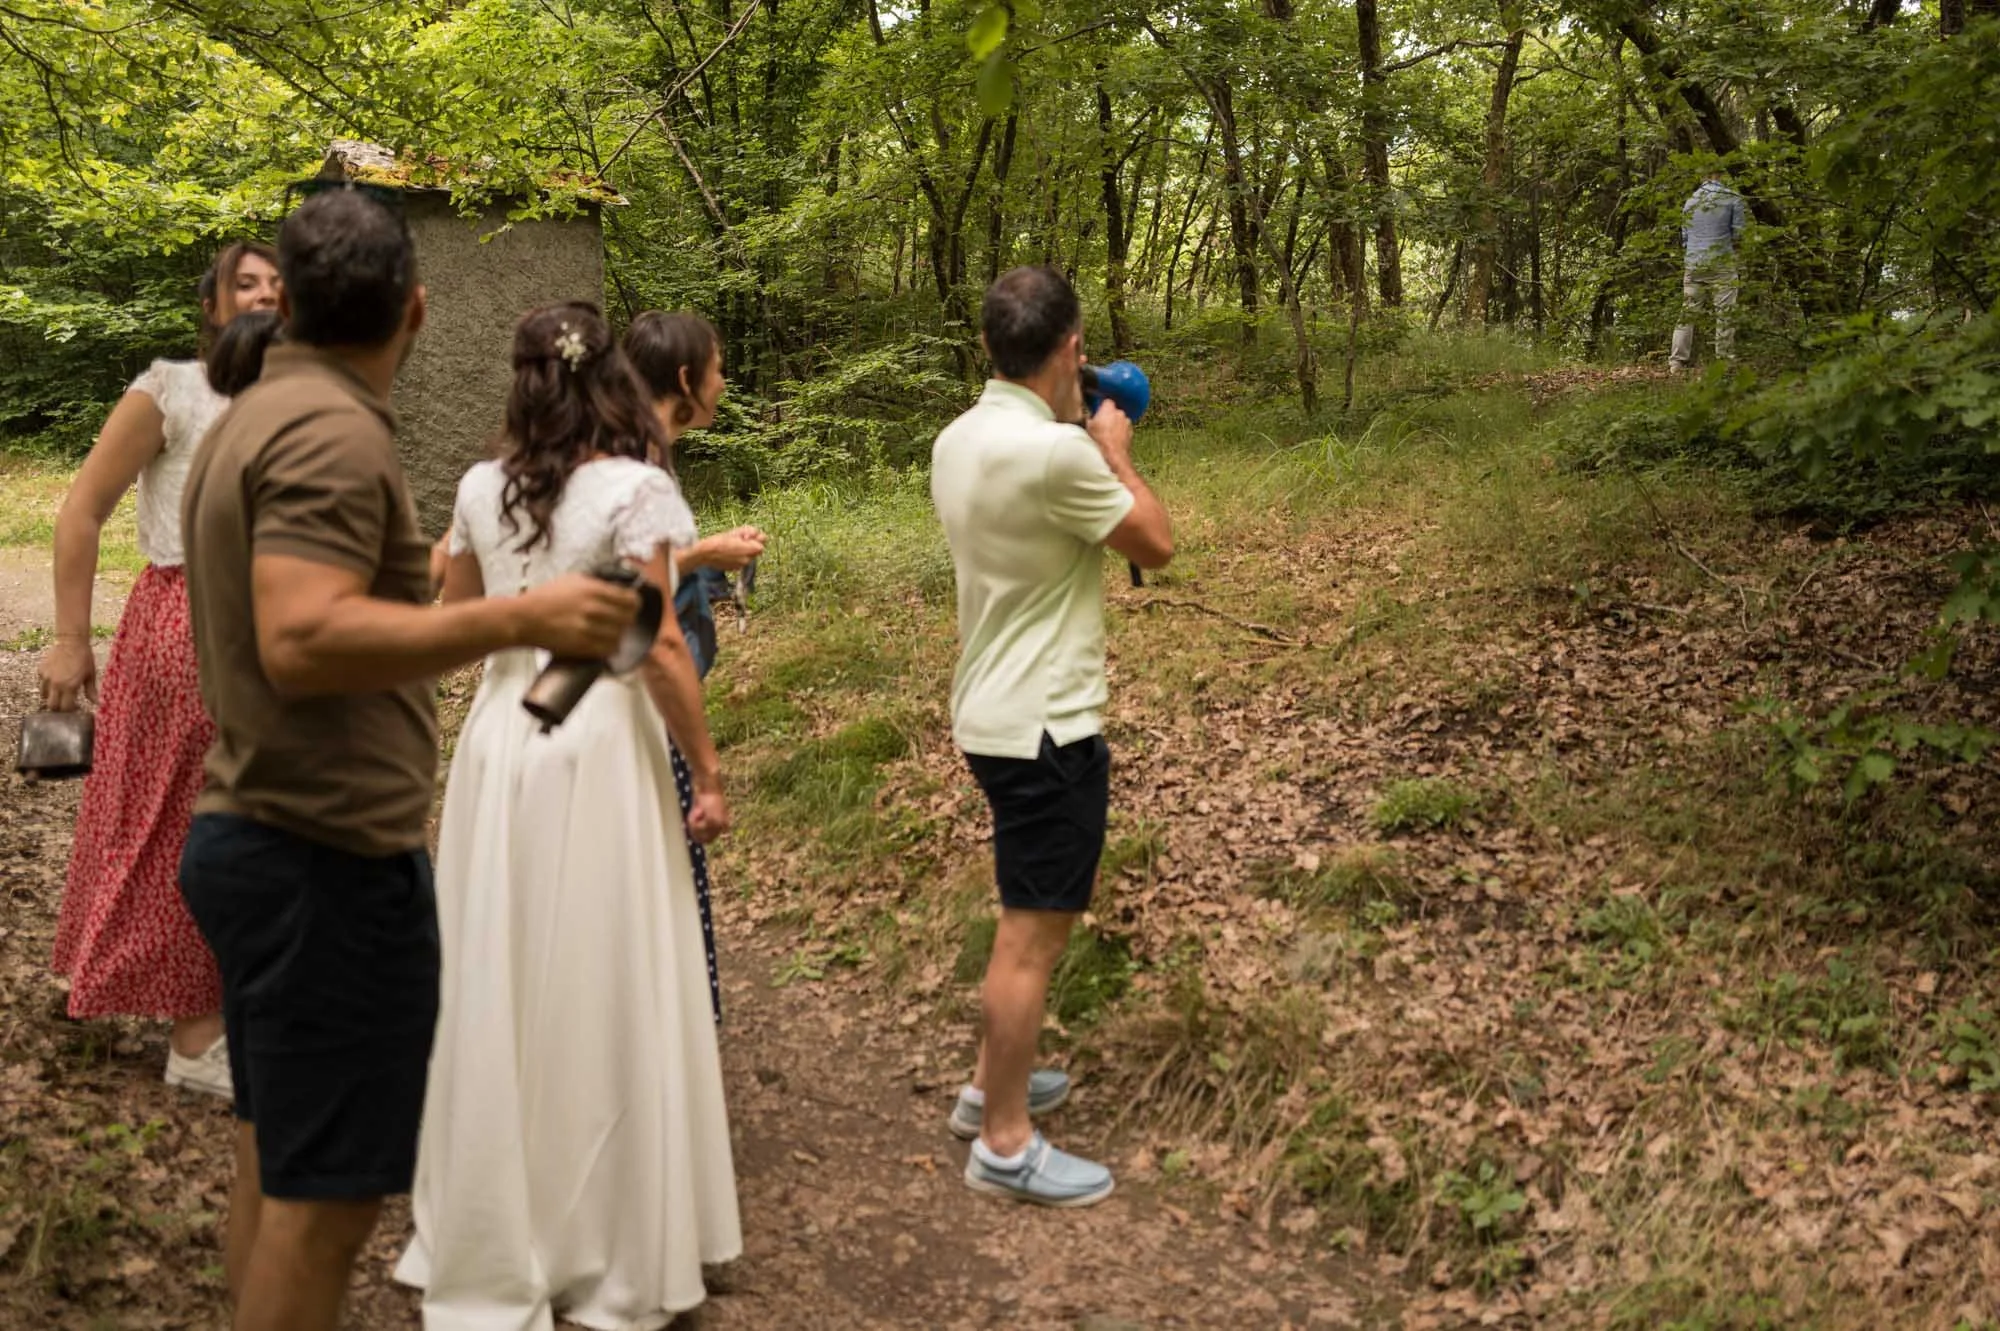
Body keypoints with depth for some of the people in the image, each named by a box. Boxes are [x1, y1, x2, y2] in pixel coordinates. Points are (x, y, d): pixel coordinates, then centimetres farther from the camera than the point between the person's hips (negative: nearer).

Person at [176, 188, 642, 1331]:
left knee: (276, 1161, 19)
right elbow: (303, 641, -28)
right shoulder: (333, 432, -17)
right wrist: (521, 620, -29)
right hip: (328, 859, -10)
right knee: (326, 1191, -2)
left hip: (255, 837, 10)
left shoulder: (252, 419, 13)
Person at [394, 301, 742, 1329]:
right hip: (597, 750, -4)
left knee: (496, 990, 13)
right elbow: (658, 648, -14)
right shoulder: (635, 488, -10)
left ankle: (489, 1240, 27)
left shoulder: (481, 488, 4)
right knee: (599, 994, 5)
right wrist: (707, 772, -7)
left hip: (499, 741, 5)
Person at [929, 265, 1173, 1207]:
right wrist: (1114, 451, 2)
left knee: (1036, 915, 23)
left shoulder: (959, 440, 6)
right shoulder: (1054, 452, -23)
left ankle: (992, 1084, 36)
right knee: (1034, 933, 0)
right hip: (1045, 725, -10)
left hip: (995, 713, 10)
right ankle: (1005, 1144, 11)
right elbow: (1157, 544, -11)